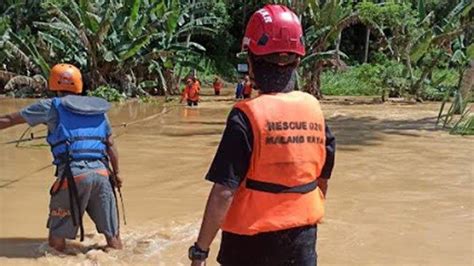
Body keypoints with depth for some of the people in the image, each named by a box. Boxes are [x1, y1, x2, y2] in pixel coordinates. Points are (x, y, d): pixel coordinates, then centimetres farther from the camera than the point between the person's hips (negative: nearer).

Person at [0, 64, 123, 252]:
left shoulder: (52, 106, 8)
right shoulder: (99, 109, 20)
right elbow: (111, 145, 20)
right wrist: (116, 173, 30)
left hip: (73, 173, -4)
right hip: (101, 172, 4)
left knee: (57, 235, 9)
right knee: (112, 234, 12)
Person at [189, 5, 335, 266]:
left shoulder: (247, 116, -17)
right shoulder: (313, 107, -1)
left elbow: (224, 192, -21)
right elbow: (323, 178, 9)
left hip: (253, 239, -4)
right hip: (303, 235, 5)